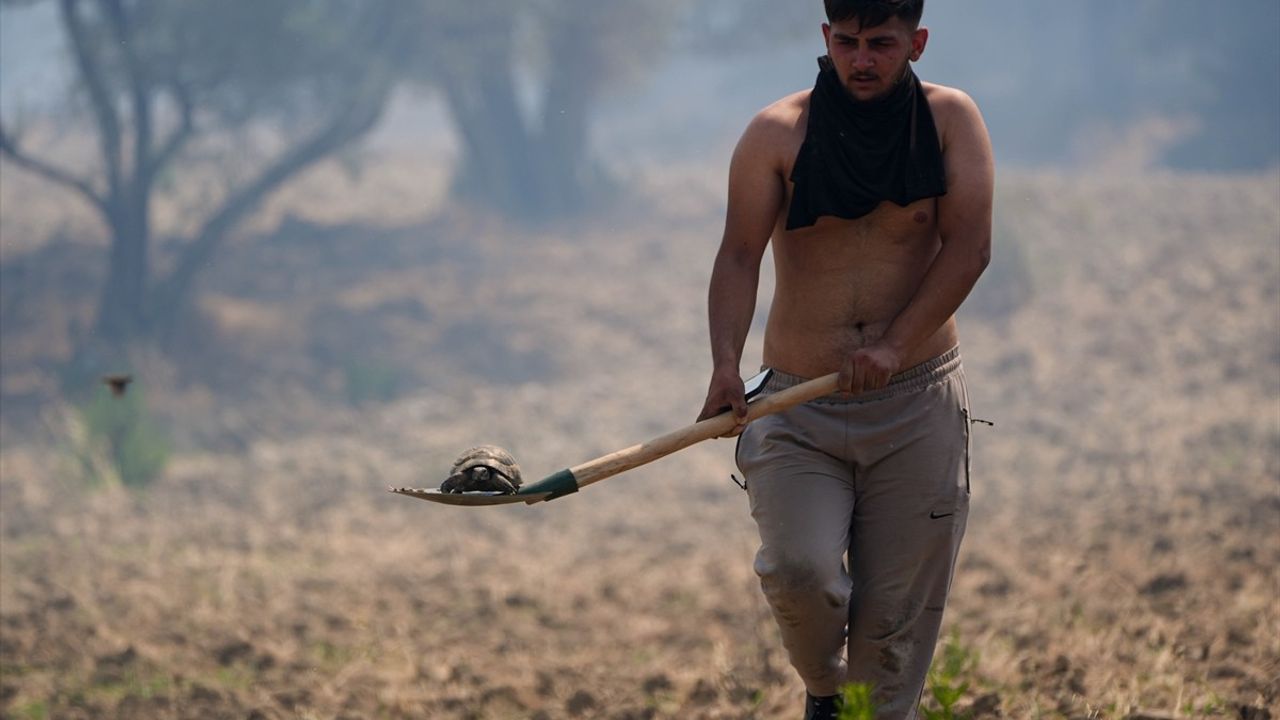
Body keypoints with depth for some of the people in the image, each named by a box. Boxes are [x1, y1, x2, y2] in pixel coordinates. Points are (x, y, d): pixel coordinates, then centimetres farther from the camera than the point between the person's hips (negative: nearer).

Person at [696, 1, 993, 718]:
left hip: (918, 402, 0)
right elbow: (740, 256, -11)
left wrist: (895, 343, -20)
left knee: (897, 611, -1)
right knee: (799, 572, -17)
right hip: (798, 405, 0)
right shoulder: (777, 133, -4)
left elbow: (968, 245, -8)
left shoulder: (950, 120, 0)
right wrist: (726, 363, -27)